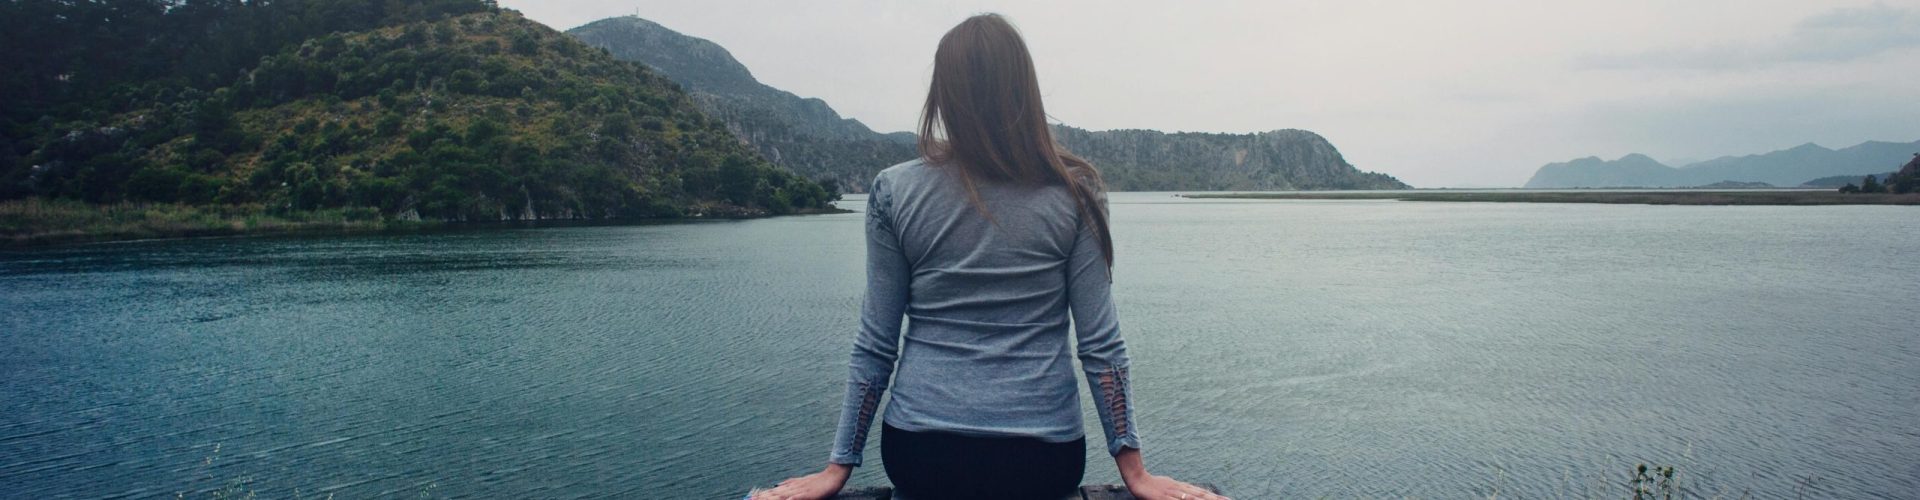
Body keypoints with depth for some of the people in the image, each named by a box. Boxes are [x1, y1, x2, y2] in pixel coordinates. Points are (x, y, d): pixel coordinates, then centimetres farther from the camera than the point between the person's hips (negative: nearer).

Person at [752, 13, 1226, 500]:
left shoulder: (894, 192, -4)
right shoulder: (1074, 193, -5)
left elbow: (875, 345, -2)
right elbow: (1101, 343, -5)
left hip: (922, 453, 1)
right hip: (1044, 456, 0)